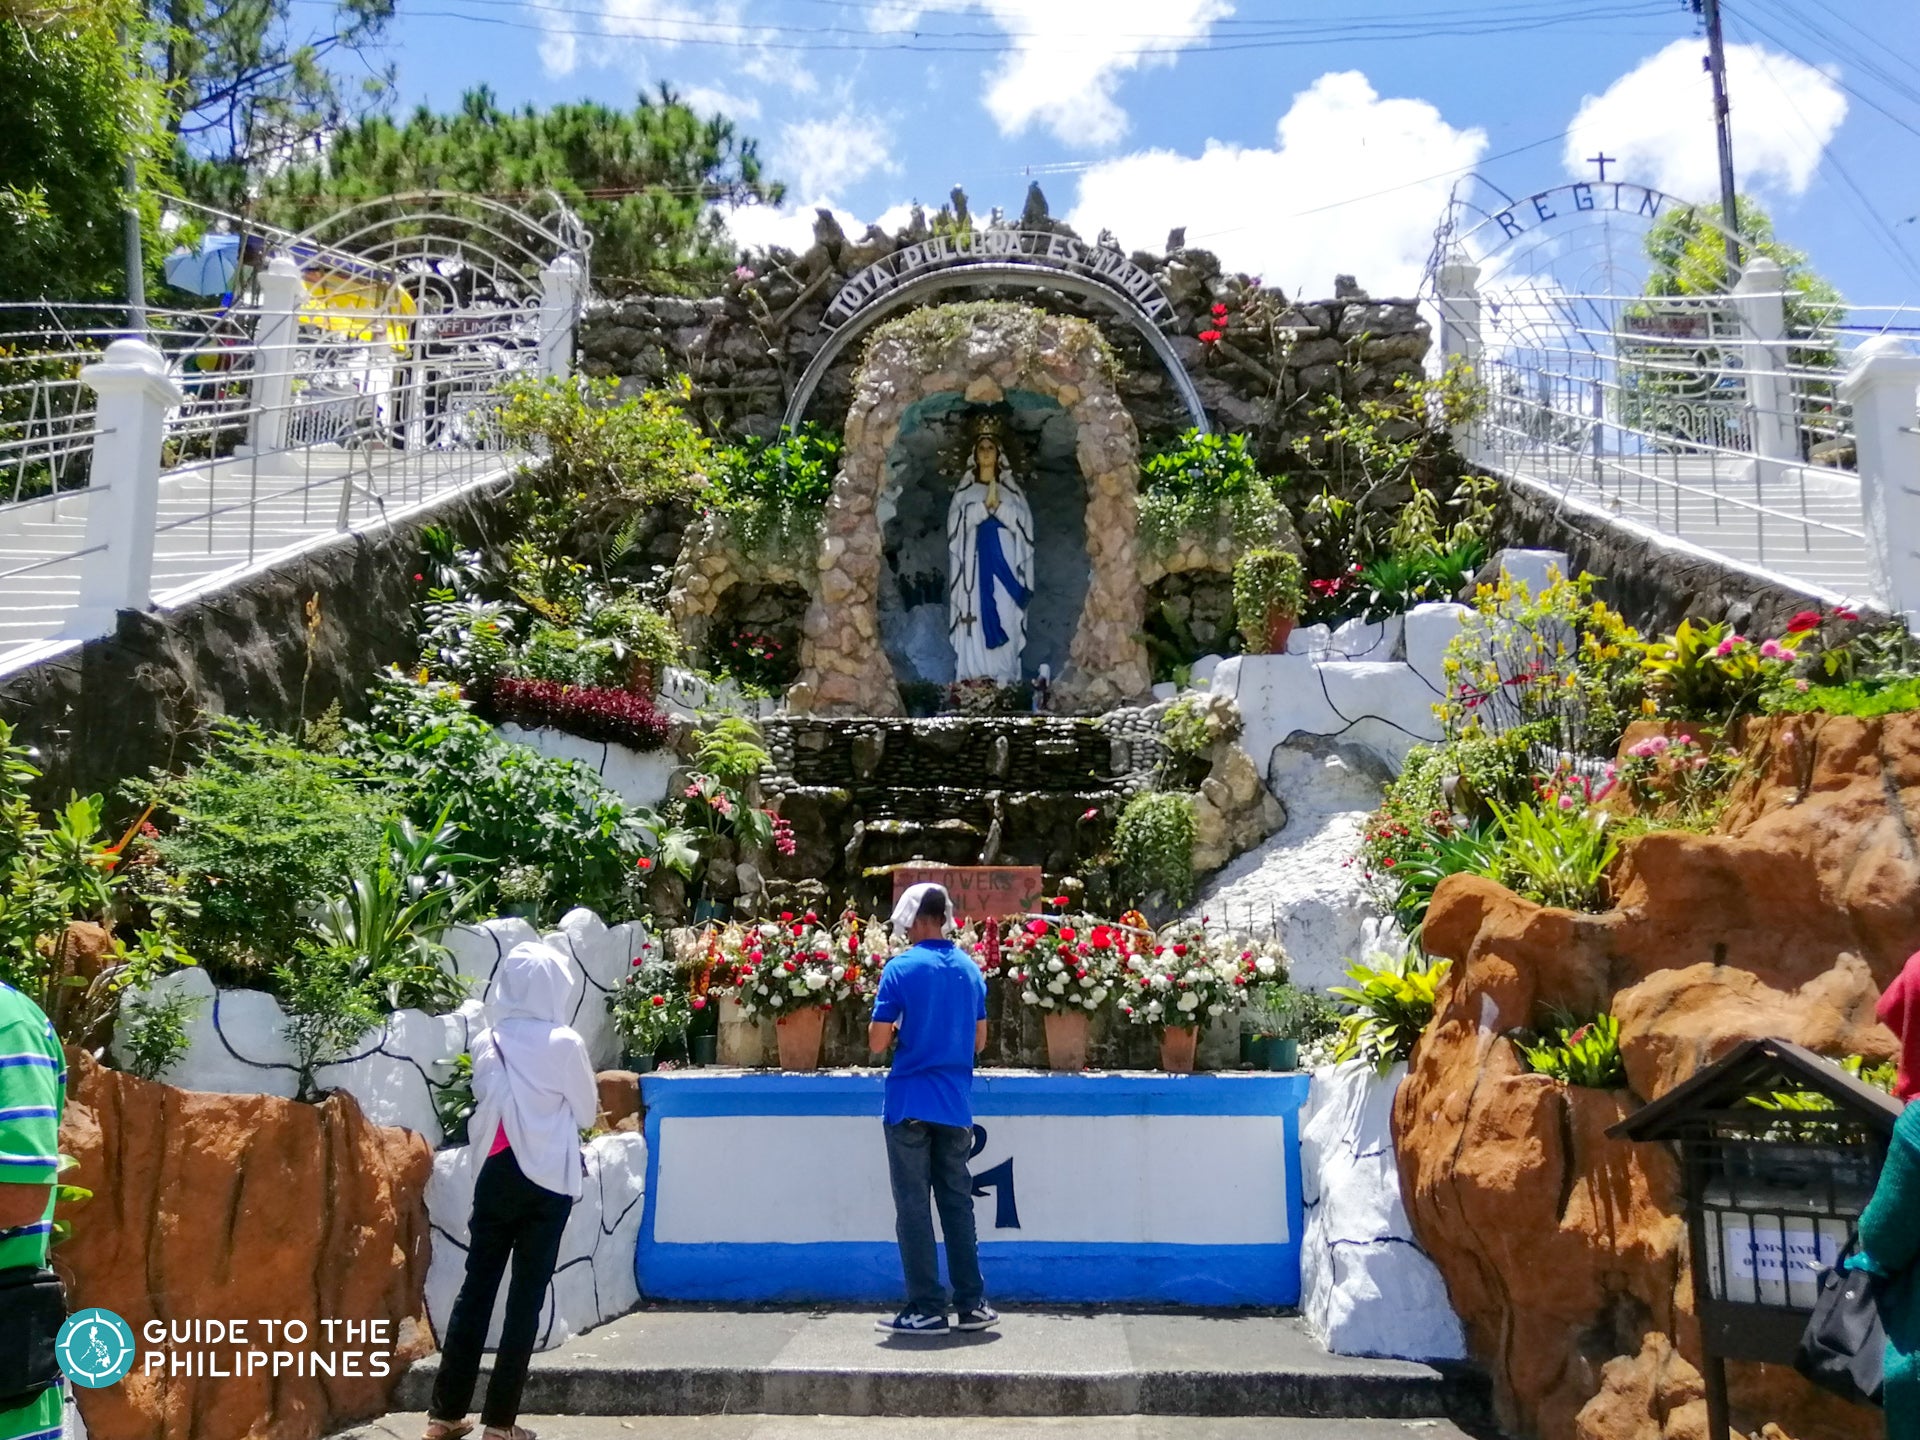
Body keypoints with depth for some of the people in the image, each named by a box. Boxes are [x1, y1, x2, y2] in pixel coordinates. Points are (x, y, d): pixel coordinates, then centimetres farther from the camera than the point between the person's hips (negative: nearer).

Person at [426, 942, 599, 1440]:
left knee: (476, 1288, 11)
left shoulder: (486, 1043, 0)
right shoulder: (564, 1044, -12)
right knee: (526, 1297, 3)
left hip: (496, 1174, 4)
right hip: (547, 1180, -4)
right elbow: (587, 1112, -1)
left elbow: (484, 1104, 13)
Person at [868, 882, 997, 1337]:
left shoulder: (901, 968, -10)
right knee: (958, 1202, 12)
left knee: (913, 1207, 3)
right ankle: (972, 1304, 15)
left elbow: (877, 1042, -11)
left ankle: (927, 1309, 6)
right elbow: (979, 1040, 13)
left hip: (910, 1104, -5)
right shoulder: (970, 969, 6)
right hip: (956, 1104, 5)